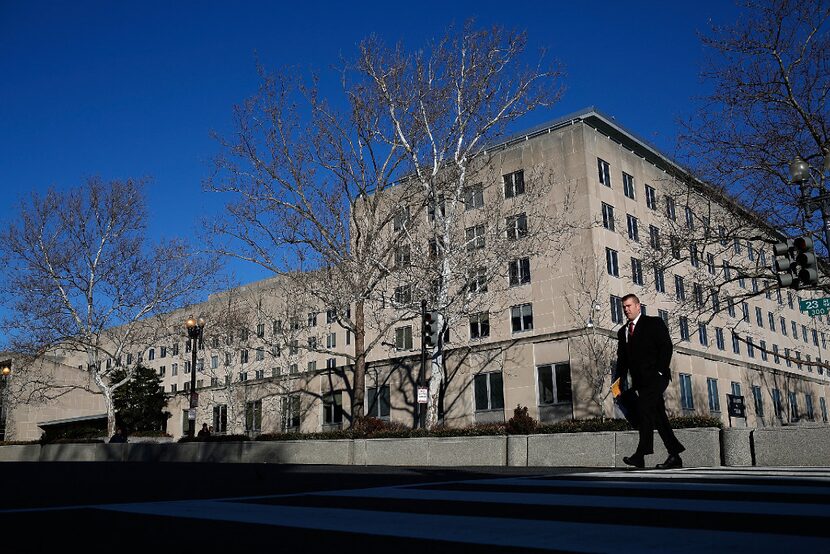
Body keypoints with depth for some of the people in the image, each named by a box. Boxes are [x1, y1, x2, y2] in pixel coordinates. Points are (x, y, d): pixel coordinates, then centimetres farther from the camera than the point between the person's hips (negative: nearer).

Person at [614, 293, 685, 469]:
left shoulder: (654, 323, 2)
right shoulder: (622, 332, 19)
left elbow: (666, 346, -6)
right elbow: (622, 359, 18)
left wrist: (659, 371, -14)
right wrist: (620, 380, 5)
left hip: (655, 377, -6)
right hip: (640, 380, 6)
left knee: (644, 408, -21)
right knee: (658, 416, 4)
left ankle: (641, 455, -26)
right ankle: (674, 457, 8)